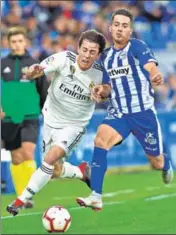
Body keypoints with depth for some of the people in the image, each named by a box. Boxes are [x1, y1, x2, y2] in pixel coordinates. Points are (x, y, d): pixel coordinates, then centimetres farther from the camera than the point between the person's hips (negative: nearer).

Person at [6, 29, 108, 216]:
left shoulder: (99, 74, -16)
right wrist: (33, 72, -53)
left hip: (74, 125, -2)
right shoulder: (64, 59, -21)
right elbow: (31, 74, -28)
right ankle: (82, 173, 44)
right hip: (52, 119, 2)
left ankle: (22, 200, -14)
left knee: (51, 157, -24)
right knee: (56, 170, 11)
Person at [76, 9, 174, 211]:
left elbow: (150, 66, -31)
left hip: (144, 113, -3)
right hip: (118, 114, 3)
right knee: (101, 139, -28)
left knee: (157, 163, 10)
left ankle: (167, 165, 52)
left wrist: (156, 76, -55)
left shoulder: (137, 47, -11)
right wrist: (101, 90, -6)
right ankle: (96, 197, -30)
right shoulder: (105, 56, 6)